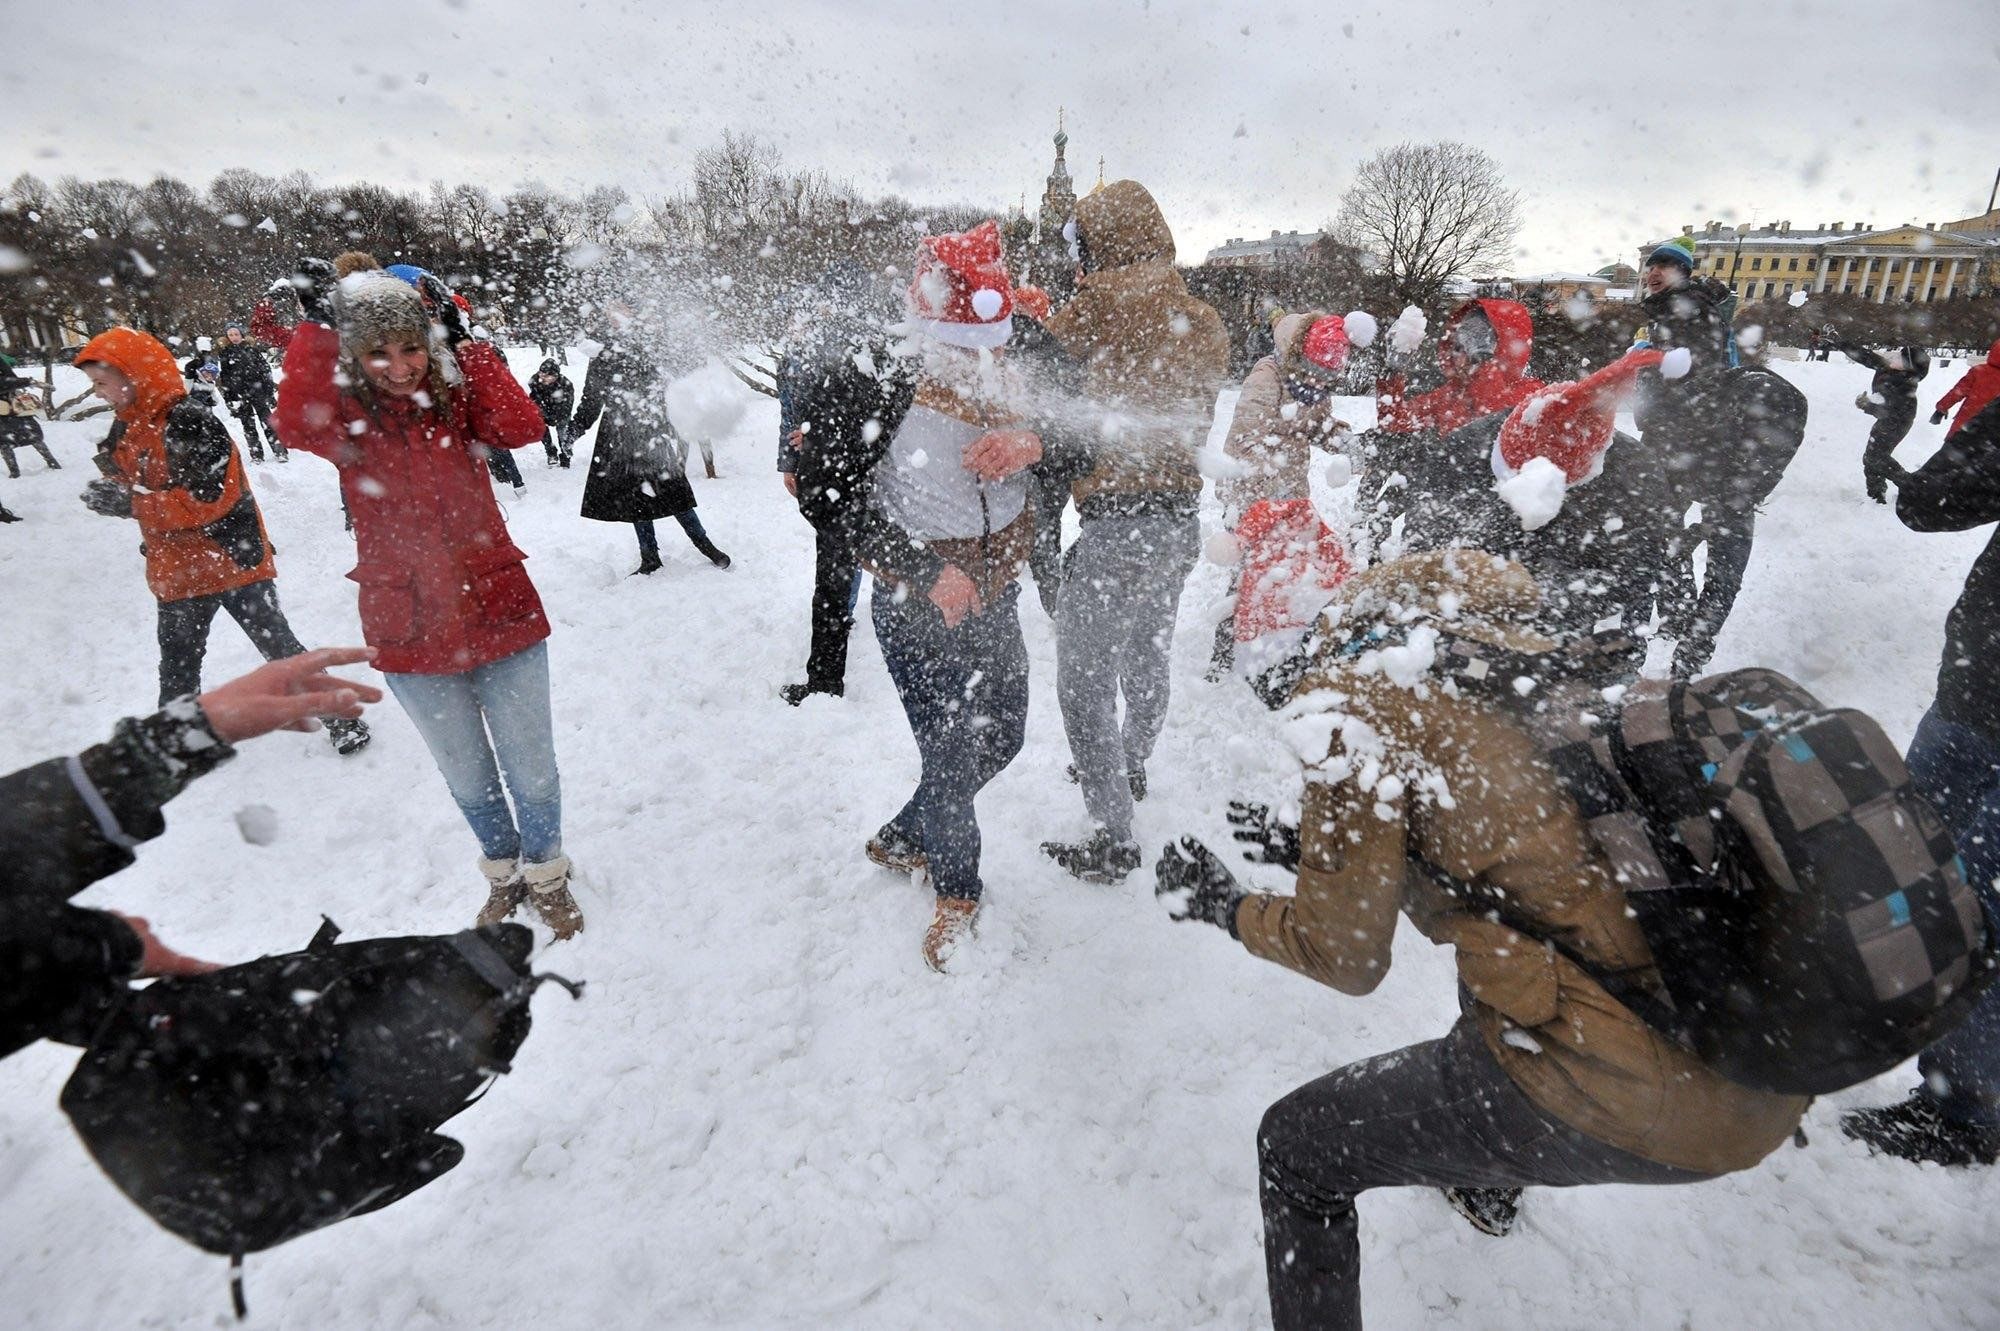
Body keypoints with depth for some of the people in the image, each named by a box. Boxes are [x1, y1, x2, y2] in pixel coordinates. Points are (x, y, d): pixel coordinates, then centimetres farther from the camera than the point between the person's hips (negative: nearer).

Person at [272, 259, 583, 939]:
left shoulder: (454, 397, -1)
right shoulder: (343, 412, -3)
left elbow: (522, 428, -20)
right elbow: (295, 425, -25)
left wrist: (468, 346, -20)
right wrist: (315, 329, -24)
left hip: (501, 614, 0)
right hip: (410, 633, 1)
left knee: (531, 767, 10)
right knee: (468, 777, 18)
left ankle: (547, 876, 35)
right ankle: (503, 874, 43)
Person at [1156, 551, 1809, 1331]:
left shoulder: (1359, 698, -7)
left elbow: (1346, 956, -4)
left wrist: (1227, 907, 13)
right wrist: (1321, 852, 30)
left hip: (1624, 1096, -8)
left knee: (1296, 1148, 10)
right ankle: (1485, 1186, 59)